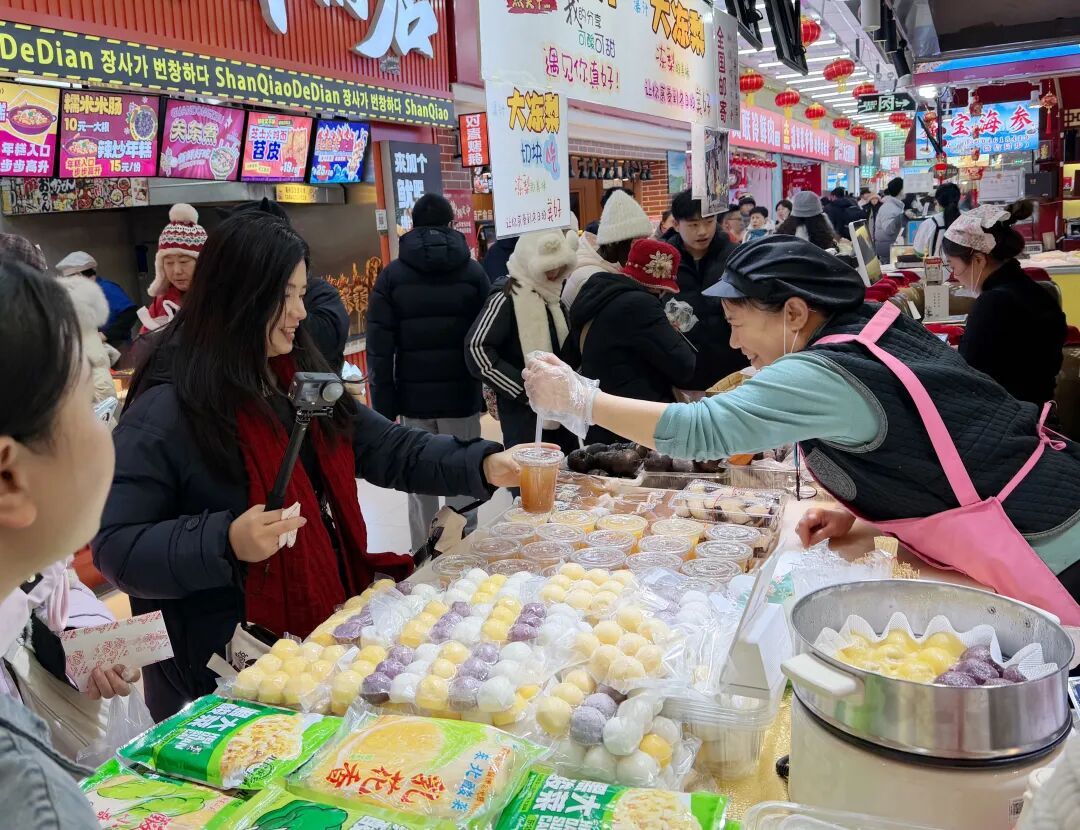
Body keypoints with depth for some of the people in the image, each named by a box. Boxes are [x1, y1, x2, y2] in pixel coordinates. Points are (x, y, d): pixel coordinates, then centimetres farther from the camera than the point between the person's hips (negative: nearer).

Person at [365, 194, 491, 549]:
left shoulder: (391, 275, 2)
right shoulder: (473, 272, 2)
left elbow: (379, 348, -3)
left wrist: (384, 406, 0)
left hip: (414, 399, 0)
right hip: (462, 398, 0)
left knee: (420, 485, 10)